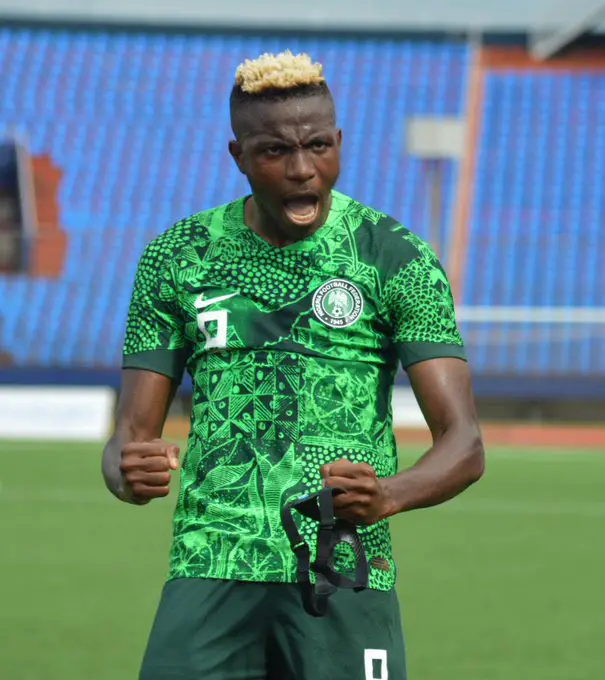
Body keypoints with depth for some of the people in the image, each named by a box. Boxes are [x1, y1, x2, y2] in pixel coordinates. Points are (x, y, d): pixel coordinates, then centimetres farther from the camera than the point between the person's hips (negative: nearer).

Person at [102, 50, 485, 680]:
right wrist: (129, 473, -17)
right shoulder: (176, 258, 9)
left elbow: (464, 445, -4)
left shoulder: (397, 258, 1)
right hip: (210, 575, 2)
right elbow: (129, 438, 9)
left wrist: (388, 496, -26)